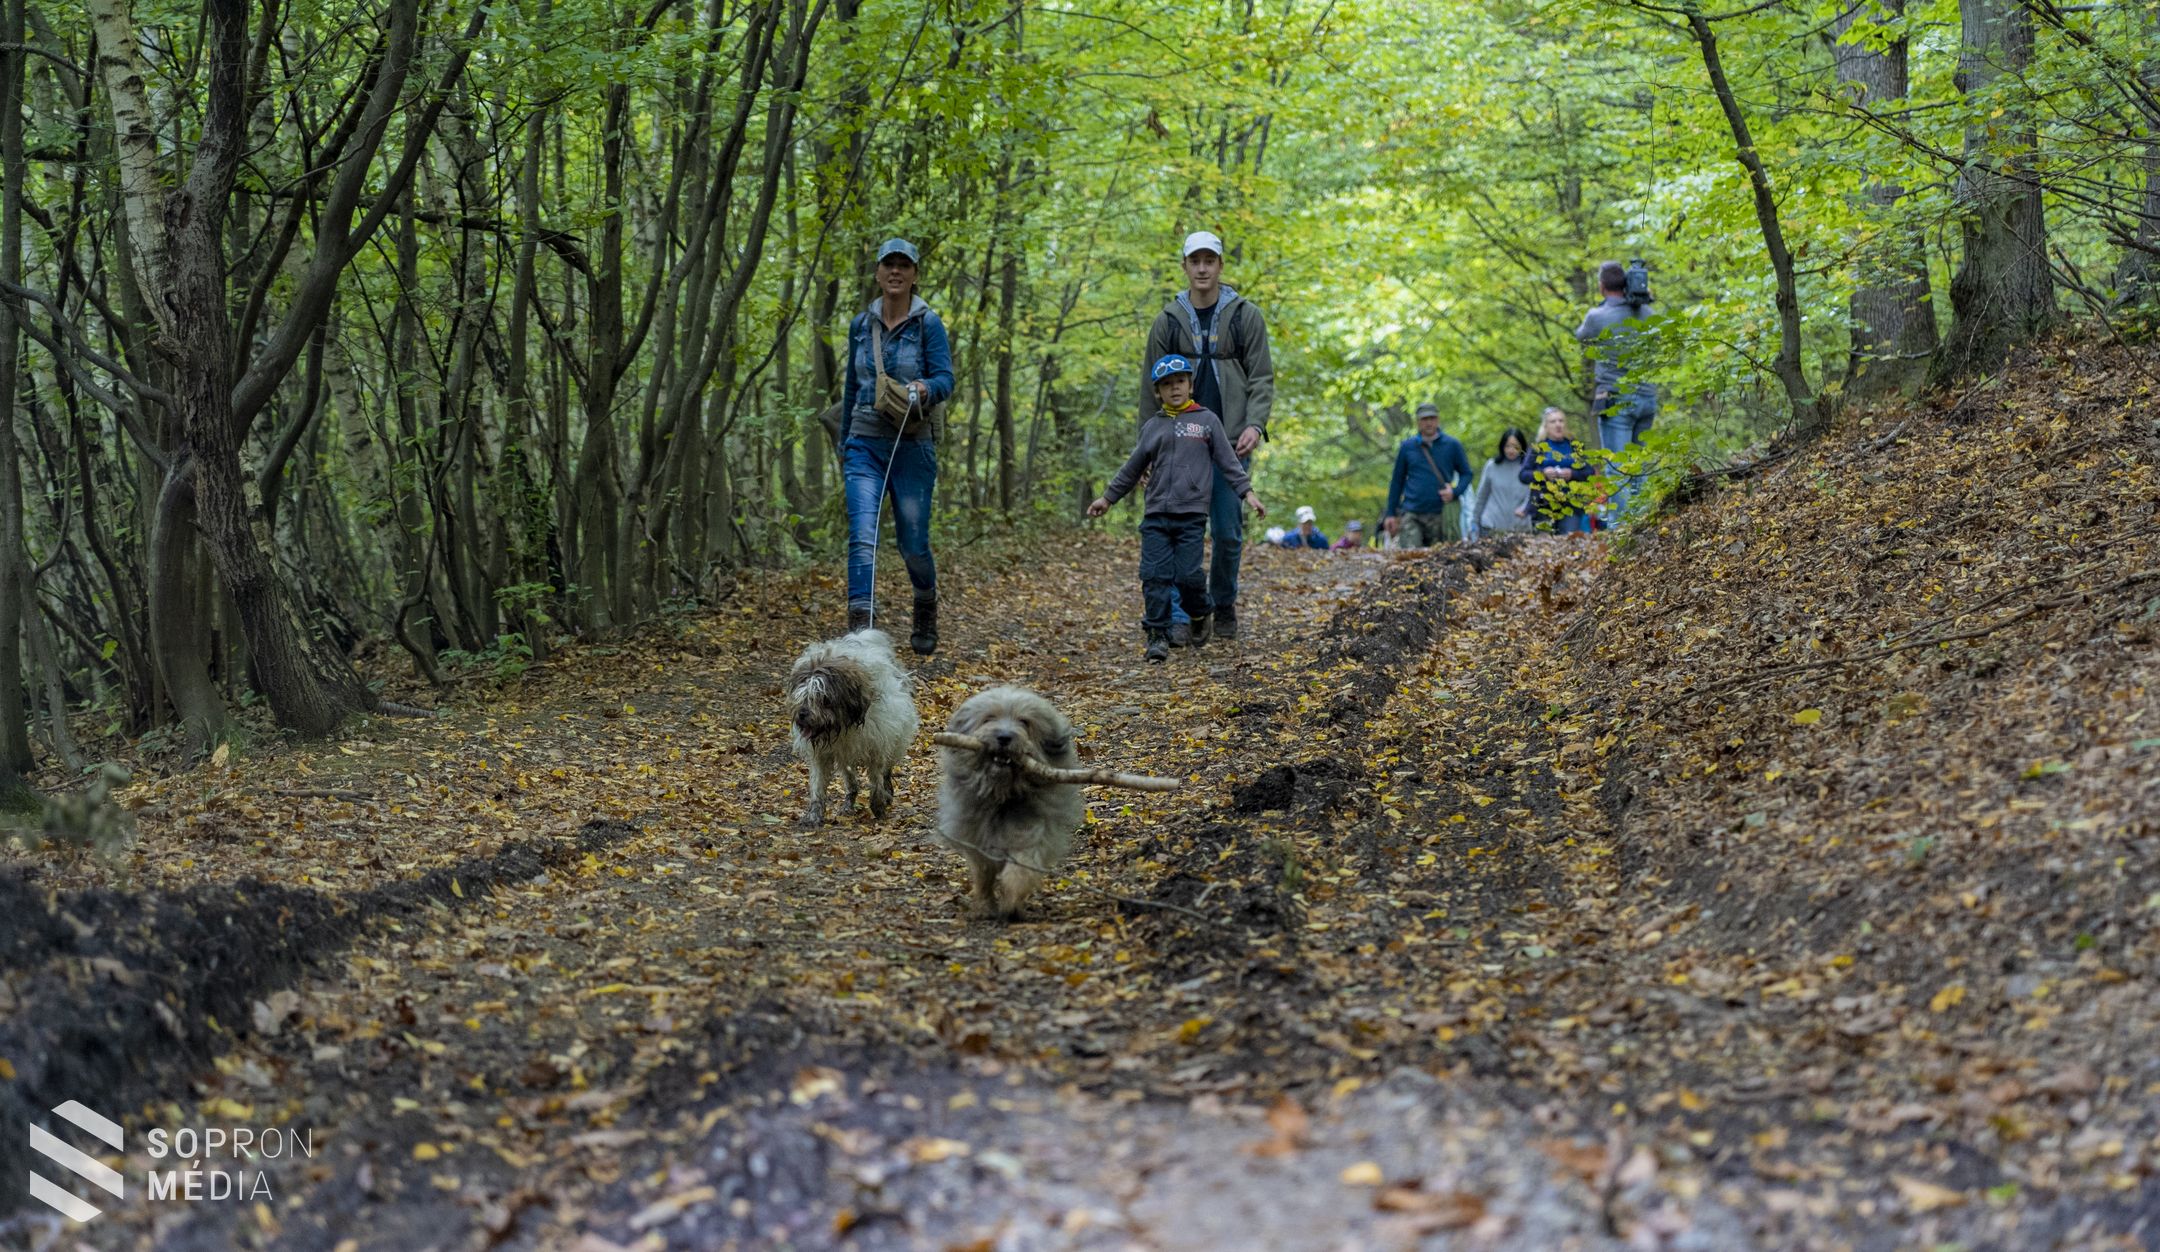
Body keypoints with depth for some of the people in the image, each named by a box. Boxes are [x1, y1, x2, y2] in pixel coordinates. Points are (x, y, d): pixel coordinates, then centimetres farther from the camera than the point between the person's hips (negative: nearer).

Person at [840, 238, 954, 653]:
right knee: (863, 536, -15)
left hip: (912, 445, -2)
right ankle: (859, 629, -21)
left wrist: (925, 389, -32)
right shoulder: (861, 325, 10)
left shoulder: (928, 324, -2)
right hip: (865, 445, 2)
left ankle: (926, 614, 35)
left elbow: (946, 378, -9)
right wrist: (844, 443, 22)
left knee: (912, 543, 6)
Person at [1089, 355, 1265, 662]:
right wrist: (1108, 497, 23)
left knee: (1187, 574, -8)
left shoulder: (1207, 421, 7)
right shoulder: (1153, 426, 13)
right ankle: (1158, 635, 0)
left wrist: (1247, 492, -4)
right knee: (1155, 576, -5)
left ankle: (1201, 614, 21)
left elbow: (1228, 461, 6)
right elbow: (1133, 467, 21)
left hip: (1192, 514, -3)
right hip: (1156, 515, 3)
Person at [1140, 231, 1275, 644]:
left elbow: (1261, 378, 2)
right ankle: (1180, 614, -4)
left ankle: (1224, 608, 20)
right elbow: (1151, 387, 9)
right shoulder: (1168, 320, 7)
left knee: (1228, 532, 2)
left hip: (1230, 443, 0)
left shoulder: (1245, 316, 5)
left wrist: (1255, 424, -14)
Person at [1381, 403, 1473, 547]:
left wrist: (1455, 492, -10)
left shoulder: (1452, 445, 5)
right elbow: (1397, 481, 12)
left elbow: (1466, 474, 10)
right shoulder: (1407, 447, 8)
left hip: (1441, 515, 0)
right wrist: (1390, 514, 10)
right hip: (1412, 516, 0)